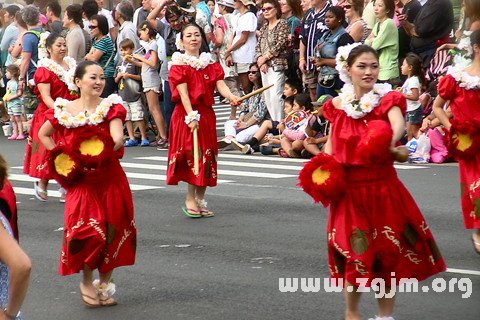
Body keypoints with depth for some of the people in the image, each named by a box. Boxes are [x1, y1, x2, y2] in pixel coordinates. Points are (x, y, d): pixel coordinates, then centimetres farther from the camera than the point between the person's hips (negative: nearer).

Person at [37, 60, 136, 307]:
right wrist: (60, 156, 4)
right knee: (86, 231, -9)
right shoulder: (64, 111, -1)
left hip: (110, 178, 1)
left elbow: (118, 139, -14)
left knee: (111, 230, 3)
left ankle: (105, 282, 20)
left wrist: (109, 148, -27)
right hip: (81, 181, -1)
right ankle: (87, 281, 13)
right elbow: (43, 134, 12)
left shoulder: (111, 107, -2)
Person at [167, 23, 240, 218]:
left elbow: (220, 85, -3)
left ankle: (200, 199, 13)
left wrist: (231, 97, -25)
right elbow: (183, 93, -14)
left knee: (207, 157, 5)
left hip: (207, 114, 5)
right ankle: (190, 199, -5)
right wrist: (192, 116, -24)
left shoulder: (211, 63, 11)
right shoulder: (179, 65, -3)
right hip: (185, 114, -5)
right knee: (192, 154, -11)